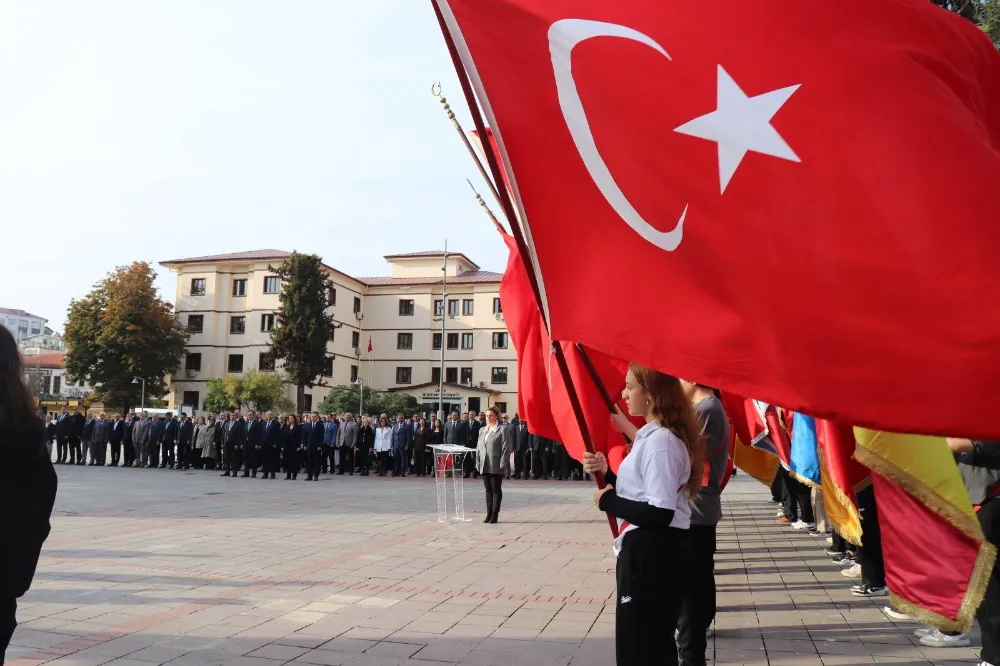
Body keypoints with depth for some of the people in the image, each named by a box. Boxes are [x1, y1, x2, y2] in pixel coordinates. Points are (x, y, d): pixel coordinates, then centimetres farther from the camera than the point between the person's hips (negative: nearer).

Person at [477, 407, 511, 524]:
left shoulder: (502, 430, -4)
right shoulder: (482, 430, 15)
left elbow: (506, 448, -9)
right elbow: (478, 447, 17)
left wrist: (503, 464, -14)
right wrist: (478, 463, 10)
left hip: (496, 466, -6)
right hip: (485, 466, 6)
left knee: (496, 490, 1)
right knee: (488, 490, 10)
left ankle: (495, 515, 6)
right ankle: (489, 514, 15)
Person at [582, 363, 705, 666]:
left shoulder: (660, 442, -20)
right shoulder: (654, 437, 13)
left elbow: (660, 514, -27)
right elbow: (639, 492, 14)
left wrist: (608, 501, -16)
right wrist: (605, 472, 0)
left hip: (653, 555, -11)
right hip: (650, 551, 11)